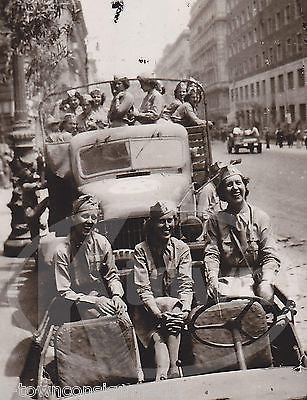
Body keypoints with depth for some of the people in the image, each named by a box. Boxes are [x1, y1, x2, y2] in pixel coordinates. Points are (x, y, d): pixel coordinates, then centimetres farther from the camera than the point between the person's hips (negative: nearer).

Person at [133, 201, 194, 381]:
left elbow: (186, 284, -5)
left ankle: (165, 373, -33)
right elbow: (143, 289, -11)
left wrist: (186, 309, -25)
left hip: (175, 305, 1)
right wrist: (158, 312, -26)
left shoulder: (181, 248, 4)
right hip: (150, 310, -1)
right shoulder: (141, 250, -3)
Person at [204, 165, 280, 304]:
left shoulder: (261, 217, 7)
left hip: (255, 277, 1)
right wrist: (212, 279, -19)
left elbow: (270, 257, 2)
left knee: (266, 296, -27)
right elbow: (212, 253, 1)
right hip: (226, 279, 0)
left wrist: (266, 282, -16)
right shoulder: (215, 220, 10)